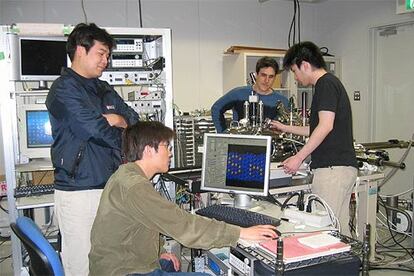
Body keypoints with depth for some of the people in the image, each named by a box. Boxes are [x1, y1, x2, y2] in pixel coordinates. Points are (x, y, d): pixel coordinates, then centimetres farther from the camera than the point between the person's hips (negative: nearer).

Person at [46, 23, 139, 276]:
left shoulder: (105, 91, 16)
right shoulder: (64, 89, -8)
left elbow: (134, 120, 13)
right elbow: (94, 129, -19)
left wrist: (117, 119, -8)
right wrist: (119, 127, 0)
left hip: (110, 187, 7)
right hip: (78, 191, -7)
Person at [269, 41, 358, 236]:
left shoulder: (326, 84, -9)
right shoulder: (332, 83, 22)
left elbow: (326, 125, -19)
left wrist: (299, 157, -16)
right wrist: (286, 128, 34)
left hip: (332, 167, -10)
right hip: (345, 167, 10)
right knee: (340, 228, 13)